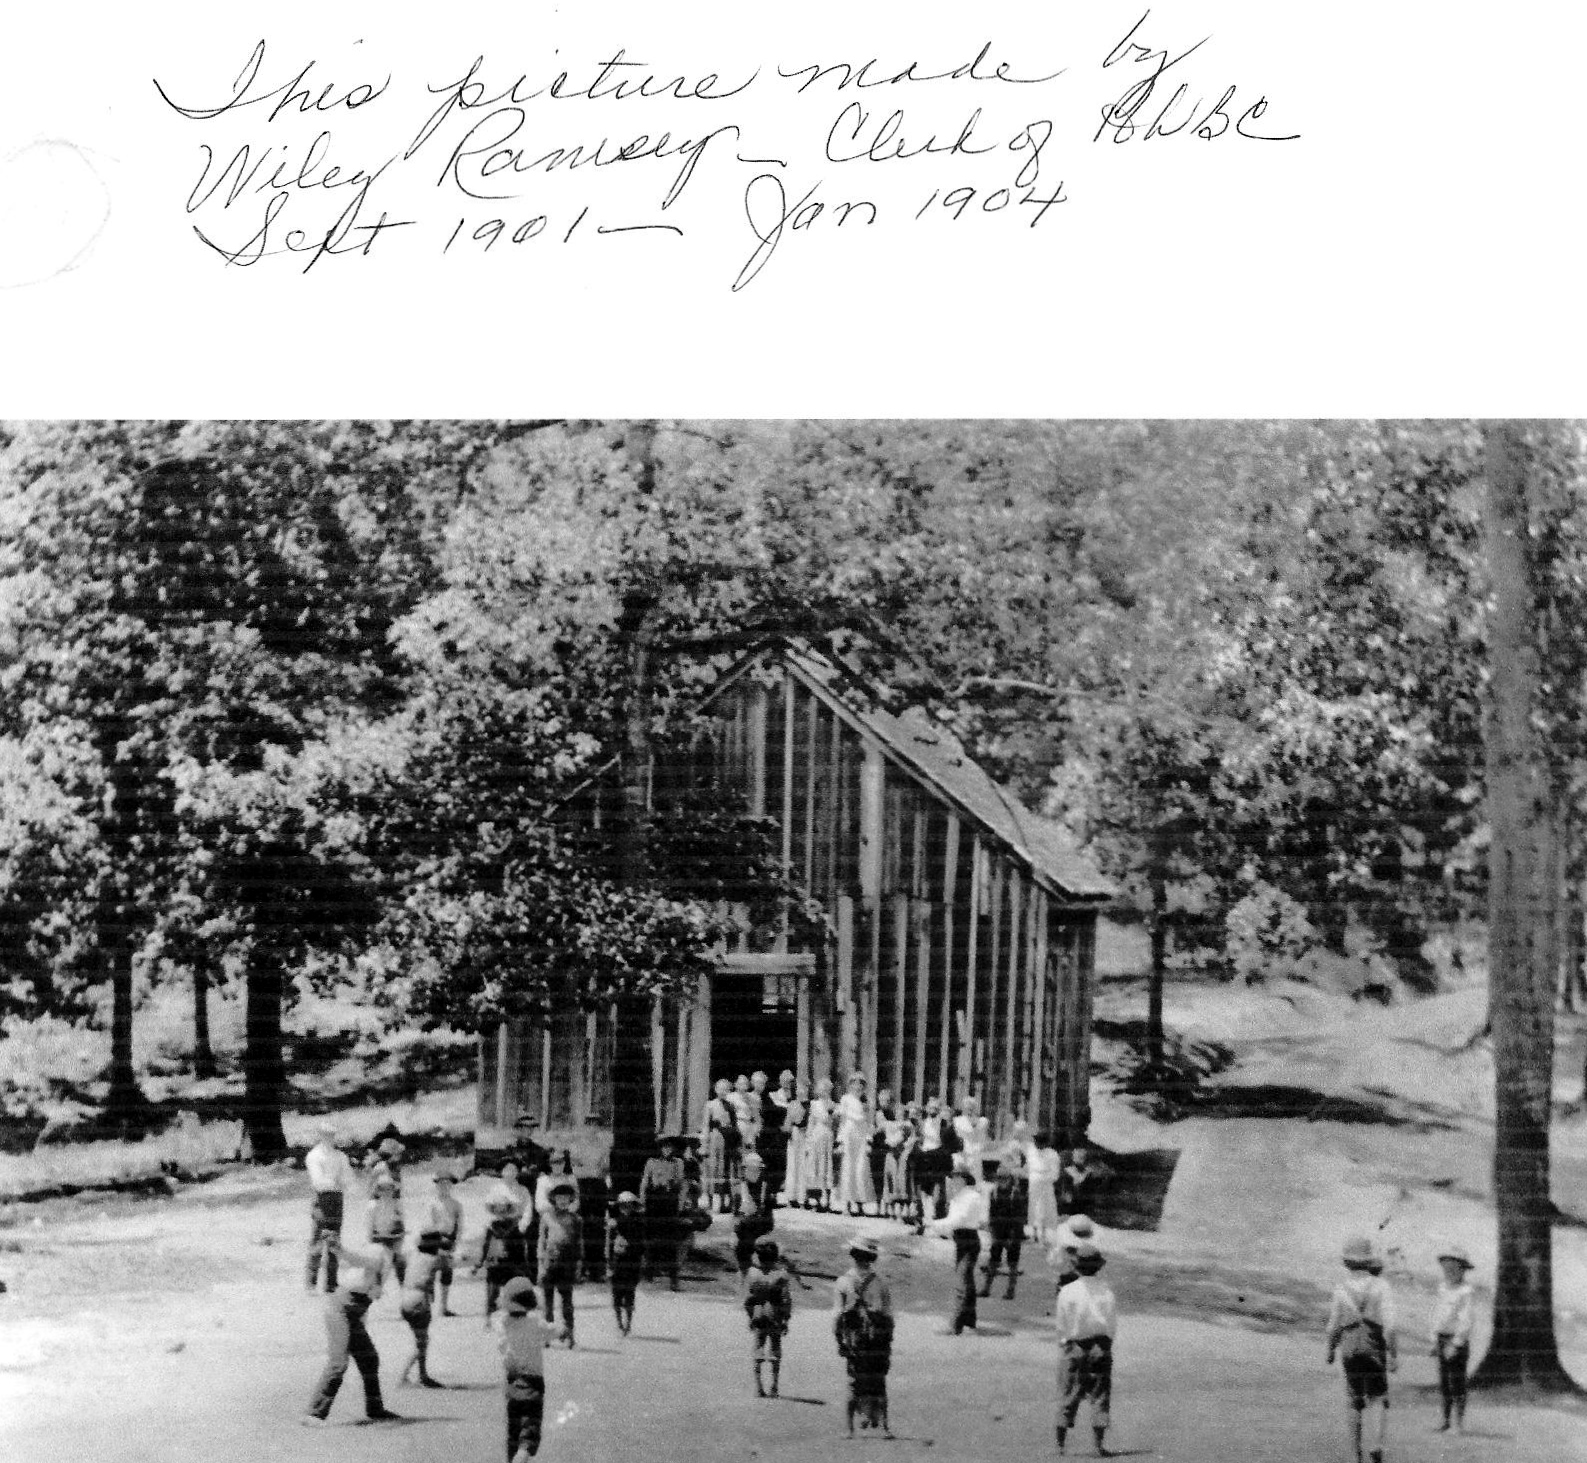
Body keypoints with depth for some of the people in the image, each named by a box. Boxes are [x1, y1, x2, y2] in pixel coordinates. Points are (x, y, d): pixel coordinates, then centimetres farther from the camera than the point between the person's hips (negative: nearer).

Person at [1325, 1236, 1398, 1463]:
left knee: (1355, 1405, 12)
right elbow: (1388, 1324, -14)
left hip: (1350, 1352, 1)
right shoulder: (1380, 1286, -9)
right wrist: (1394, 1354, -7)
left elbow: (1333, 1327, 1)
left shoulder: (1341, 1290, -4)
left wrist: (1331, 1351, 18)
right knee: (1381, 1401, 13)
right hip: (1376, 1351, -1)